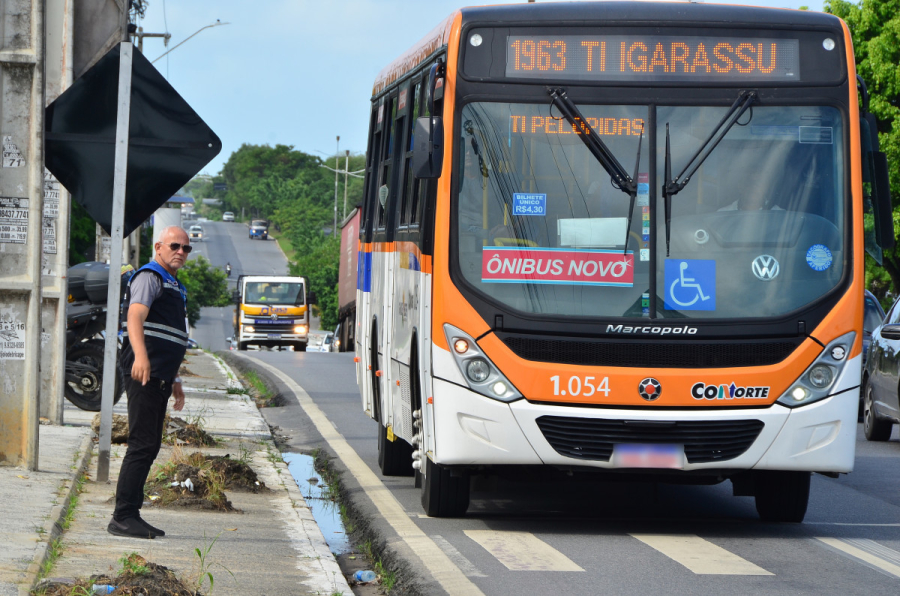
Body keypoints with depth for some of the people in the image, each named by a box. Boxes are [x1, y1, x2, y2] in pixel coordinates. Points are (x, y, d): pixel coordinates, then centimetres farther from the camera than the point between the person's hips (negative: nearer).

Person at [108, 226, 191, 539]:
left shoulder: (173, 286, 25)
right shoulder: (149, 277, -7)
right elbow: (135, 316, -25)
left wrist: (174, 380, 35)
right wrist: (140, 355, -41)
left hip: (159, 378, 10)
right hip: (144, 373, -10)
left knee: (150, 446, 10)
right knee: (142, 445, -13)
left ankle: (130, 515, 13)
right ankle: (122, 517, -14)